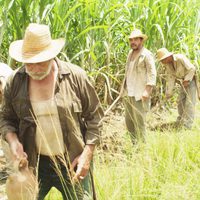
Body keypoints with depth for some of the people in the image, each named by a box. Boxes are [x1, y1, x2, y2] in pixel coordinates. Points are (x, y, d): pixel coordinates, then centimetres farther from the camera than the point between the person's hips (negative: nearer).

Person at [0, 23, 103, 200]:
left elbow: (94, 115, -2)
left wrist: (87, 153, -9)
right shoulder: (15, 81, -3)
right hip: (33, 164, 2)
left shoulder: (75, 76, -10)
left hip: (73, 163, -1)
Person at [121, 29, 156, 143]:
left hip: (139, 94, -8)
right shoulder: (130, 53, 15)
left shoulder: (146, 55, -7)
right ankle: (133, 143, 20)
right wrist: (124, 89, 16)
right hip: (128, 93, 8)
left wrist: (147, 90, -20)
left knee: (139, 121, -6)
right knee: (129, 120, 11)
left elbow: (152, 74, -12)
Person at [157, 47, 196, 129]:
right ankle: (180, 122, 17)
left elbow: (192, 68, -24)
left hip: (191, 80, -7)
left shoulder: (180, 58, -26)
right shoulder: (167, 64, -5)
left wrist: (187, 80, -26)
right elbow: (170, 78, -5)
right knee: (181, 101, 7)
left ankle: (187, 124, -12)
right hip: (183, 82, 7)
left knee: (189, 102, -11)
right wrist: (169, 92, -8)